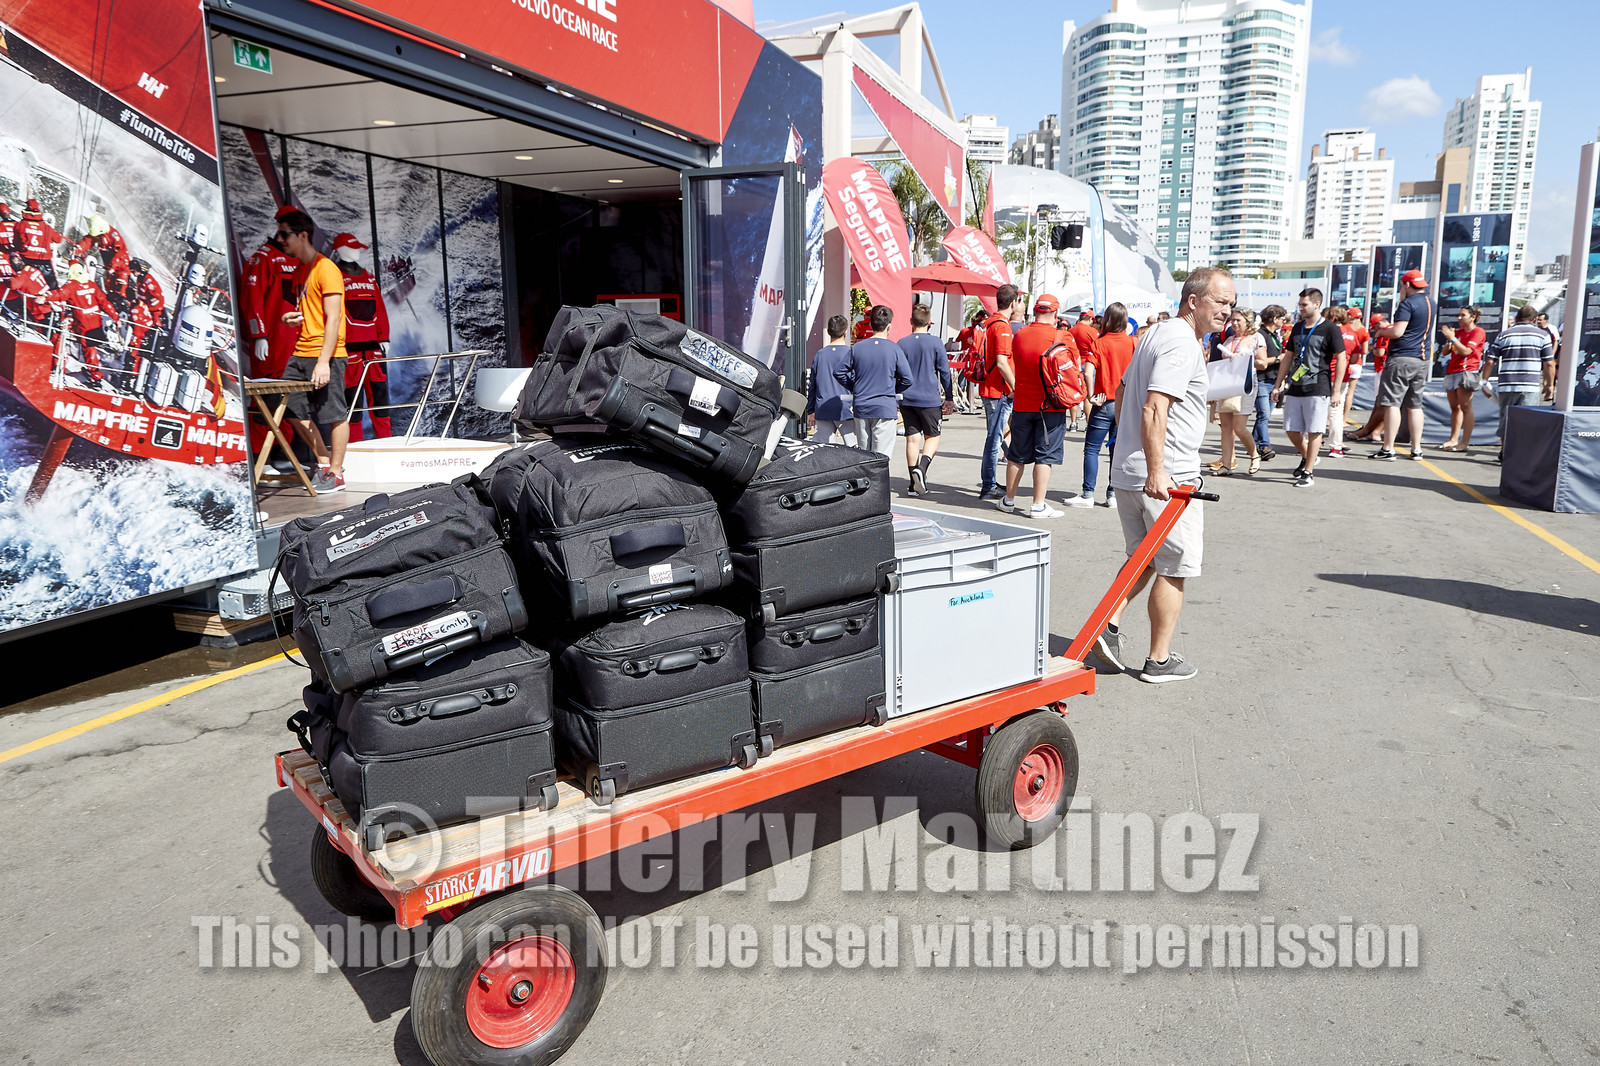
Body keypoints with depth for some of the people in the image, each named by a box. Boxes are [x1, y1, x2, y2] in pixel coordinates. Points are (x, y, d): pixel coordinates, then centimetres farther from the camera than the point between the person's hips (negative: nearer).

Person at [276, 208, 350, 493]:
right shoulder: (301, 269, 17)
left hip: (325, 355, -10)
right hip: (300, 353, 10)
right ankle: (324, 459, 22)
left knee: (335, 413, -3)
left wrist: (323, 361, -21)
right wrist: (293, 317, 4)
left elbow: (333, 318, -16)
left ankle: (336, 473, 5)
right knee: (293, 410, 10)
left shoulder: (326, 269, -11)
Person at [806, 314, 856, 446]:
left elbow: (812, 386, 12)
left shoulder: (819, 354, 7)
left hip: (822, 411, 4)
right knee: (852, 450, -2)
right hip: (845, 410, -4)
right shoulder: (850, 353, -4)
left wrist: (810, 411, 19)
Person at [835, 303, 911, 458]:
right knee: (881, 456, -2)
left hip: (861, 407, 3)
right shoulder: (893, 348, -6)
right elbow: (907, 379, -6)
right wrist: (892, 390, 11)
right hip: (885, 408, -3)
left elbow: (838, 373, 4)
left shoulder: (857, 348, 2)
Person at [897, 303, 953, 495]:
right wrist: (949, 397, 4)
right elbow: (944, 371, -3)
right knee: (932, 436, 10)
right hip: (929, 399, -2)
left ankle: (914, 482, 7)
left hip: (907, 399, 2)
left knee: (912, 438, 7)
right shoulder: (935, 343, -5)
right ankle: (922, 468, -15)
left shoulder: (902, 344, 1)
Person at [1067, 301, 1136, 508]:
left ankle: (1088, 495, 1)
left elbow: (1088, 371, -19)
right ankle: (1113, 494, 12)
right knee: (1117, 450, 9)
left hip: (1104, 403, -3)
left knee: (1092, 449, 3)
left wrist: (1091, 395, -12)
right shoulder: (1133, 342, 0)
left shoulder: (1099, 343, -6)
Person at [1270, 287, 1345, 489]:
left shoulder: (1330, 329, -5)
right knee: (1291, 430, 8)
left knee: (1314, 431, -3)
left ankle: (1309, 472, 3)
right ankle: (1307, 458, 31)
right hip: (1294, 389, 6)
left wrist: (1335, 391, -10)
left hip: (1317, 390, -6)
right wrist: (1278, 385, 16)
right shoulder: (1297, 328, 14)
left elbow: (1341, 360, -6)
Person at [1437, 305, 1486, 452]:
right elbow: (1445, 351, 16)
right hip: (1452, 372, 8)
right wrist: (1449, 341, -2)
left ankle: (1465, 442, -12)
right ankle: (1453, 440, 11)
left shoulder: (1478, 332, -4)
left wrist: (1452, 338, -15)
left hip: (1467, 372, -8)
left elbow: (1466, 351, -16)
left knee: (1465, 407, -10)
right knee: (1455, 408, 8)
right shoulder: (1458, 331, 19)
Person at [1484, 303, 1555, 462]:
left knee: (1506, 418, 13)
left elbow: (1490, 361, 3)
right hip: (1530, 386, -2)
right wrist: (1550, 385, 10)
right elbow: (1549, 364, 1)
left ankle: (1504, 453, 21)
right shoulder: (1543, 335, 5)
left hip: (1506, 385, 2)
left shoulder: (1504, 335, 9)